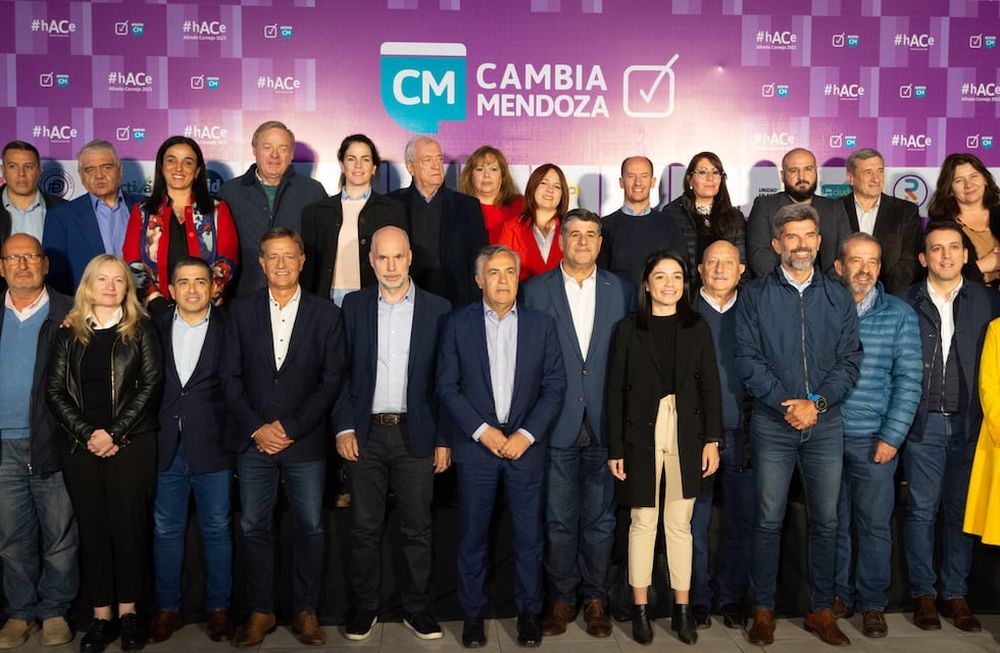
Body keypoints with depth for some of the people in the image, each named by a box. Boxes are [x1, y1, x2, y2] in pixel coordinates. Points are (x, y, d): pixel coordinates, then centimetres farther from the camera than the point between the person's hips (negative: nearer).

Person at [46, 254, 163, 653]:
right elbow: (55, 389, 4)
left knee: (129, 528, 2)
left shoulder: (140, 329, 4)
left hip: (132, 445, -2)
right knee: (92, 531, 6)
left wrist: (115, 433, -11)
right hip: (82, 447, 2)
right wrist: (87, 434, -9)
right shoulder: (70, 332, 9)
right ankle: (101, 617, 14)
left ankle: (128, 612, 14)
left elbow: (151, 383, -4)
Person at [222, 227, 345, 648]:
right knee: (254, 528, 7)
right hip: (253, 440, 1)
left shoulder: (326, 315, 1)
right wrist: (256, 428, -7)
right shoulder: (241, 311, 5)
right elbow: (230, 377, 3)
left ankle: (306, 612, 20)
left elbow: (332, 380, -3)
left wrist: (290, 428, -9)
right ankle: (260, 612, 21)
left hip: (305, 442, -1)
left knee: (310, 529, 6)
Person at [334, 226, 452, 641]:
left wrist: (444, 439, -1)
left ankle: (416, 607, 22)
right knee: (364, 526, 8)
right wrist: (343, 427, -4)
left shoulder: (437, 309, 1)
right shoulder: (354, 306, 5)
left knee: (417, 527, 7)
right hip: (366, 434, 1)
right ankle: (365, 605, 23)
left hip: (416, 435, -1)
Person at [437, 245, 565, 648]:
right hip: (476, 444, -1)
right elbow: (447, 386, -2)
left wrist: (526, 434, -9)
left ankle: (528, 611, 22)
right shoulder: (458, 323, 1)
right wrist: (482, 430, -10)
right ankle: (472, 613, 21)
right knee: (472, 535, 7)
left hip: (526, 444, 1)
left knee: (529, 535, 6)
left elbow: (554, 386, 1)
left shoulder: (541, 324, 4)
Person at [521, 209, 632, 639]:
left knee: (600, 519, 10)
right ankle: (562, 599, 22)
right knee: (558, 520, 7)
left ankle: (595, 599, 25)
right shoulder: (536, 291, 1)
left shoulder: (620, 291, 6)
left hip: (604, 424, 1)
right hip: (557, 423, -1)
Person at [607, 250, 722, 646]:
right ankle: (640, 609, 15)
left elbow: (710, 387, 6)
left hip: (685, 438, 2)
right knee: (643, 522, 4)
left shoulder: (697, 328, 6)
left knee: (680, 523, 7)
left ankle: (682, 609, 18)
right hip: (642, 437, -1)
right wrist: (615, 449, -3)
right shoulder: (628, 329, 1)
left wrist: (712, 440, -2)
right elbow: (615, 391, 0)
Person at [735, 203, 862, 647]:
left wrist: (816, 403, -12)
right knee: (768, 521, 3)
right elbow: (747, 360, -5)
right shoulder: (755, 295, 2)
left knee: (825, 521, 7)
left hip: (825, 424, 2)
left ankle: (821, 610, 20)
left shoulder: (838, 297, 8)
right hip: (772, 424, -2)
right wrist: (785, 402, -15)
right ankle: (763, 610, 15)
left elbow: (849, 361, 2)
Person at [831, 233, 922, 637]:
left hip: (874, 439, -1)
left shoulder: (899, 314, 1)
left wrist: (892, 436, -8)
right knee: (833, 522, 10)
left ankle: (872, 603, 19)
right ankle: (840, 595, 24)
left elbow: (908, 379, -2)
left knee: (874, 524, 5)